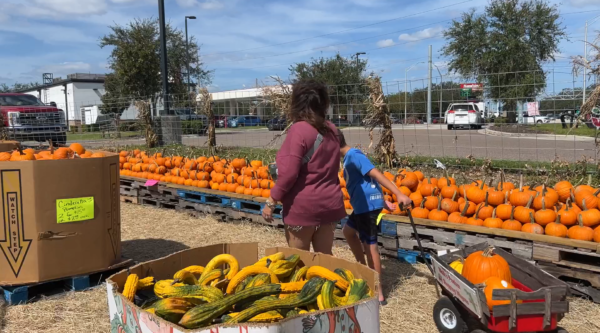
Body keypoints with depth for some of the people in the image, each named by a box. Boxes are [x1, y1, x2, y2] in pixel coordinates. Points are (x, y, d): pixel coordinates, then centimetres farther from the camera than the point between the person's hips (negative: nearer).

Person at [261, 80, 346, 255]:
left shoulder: (299, 129, -15)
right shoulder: (331, 129, 7)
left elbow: (289, 173, -18)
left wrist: (271, 201, -11)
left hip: (303, 206, -6)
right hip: (329, 203, 7)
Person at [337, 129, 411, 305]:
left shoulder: (353, 155, -15)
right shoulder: (350, 157, 16)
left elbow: (375, 174, -22)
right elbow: (367, 181, 18)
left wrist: (399, 194, -27)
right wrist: (383, 201, 19)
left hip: (367, 204, -11)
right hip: (364, 204, 11)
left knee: (370, 246, -7)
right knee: (348, 231, 27)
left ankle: (378, 294, -2)